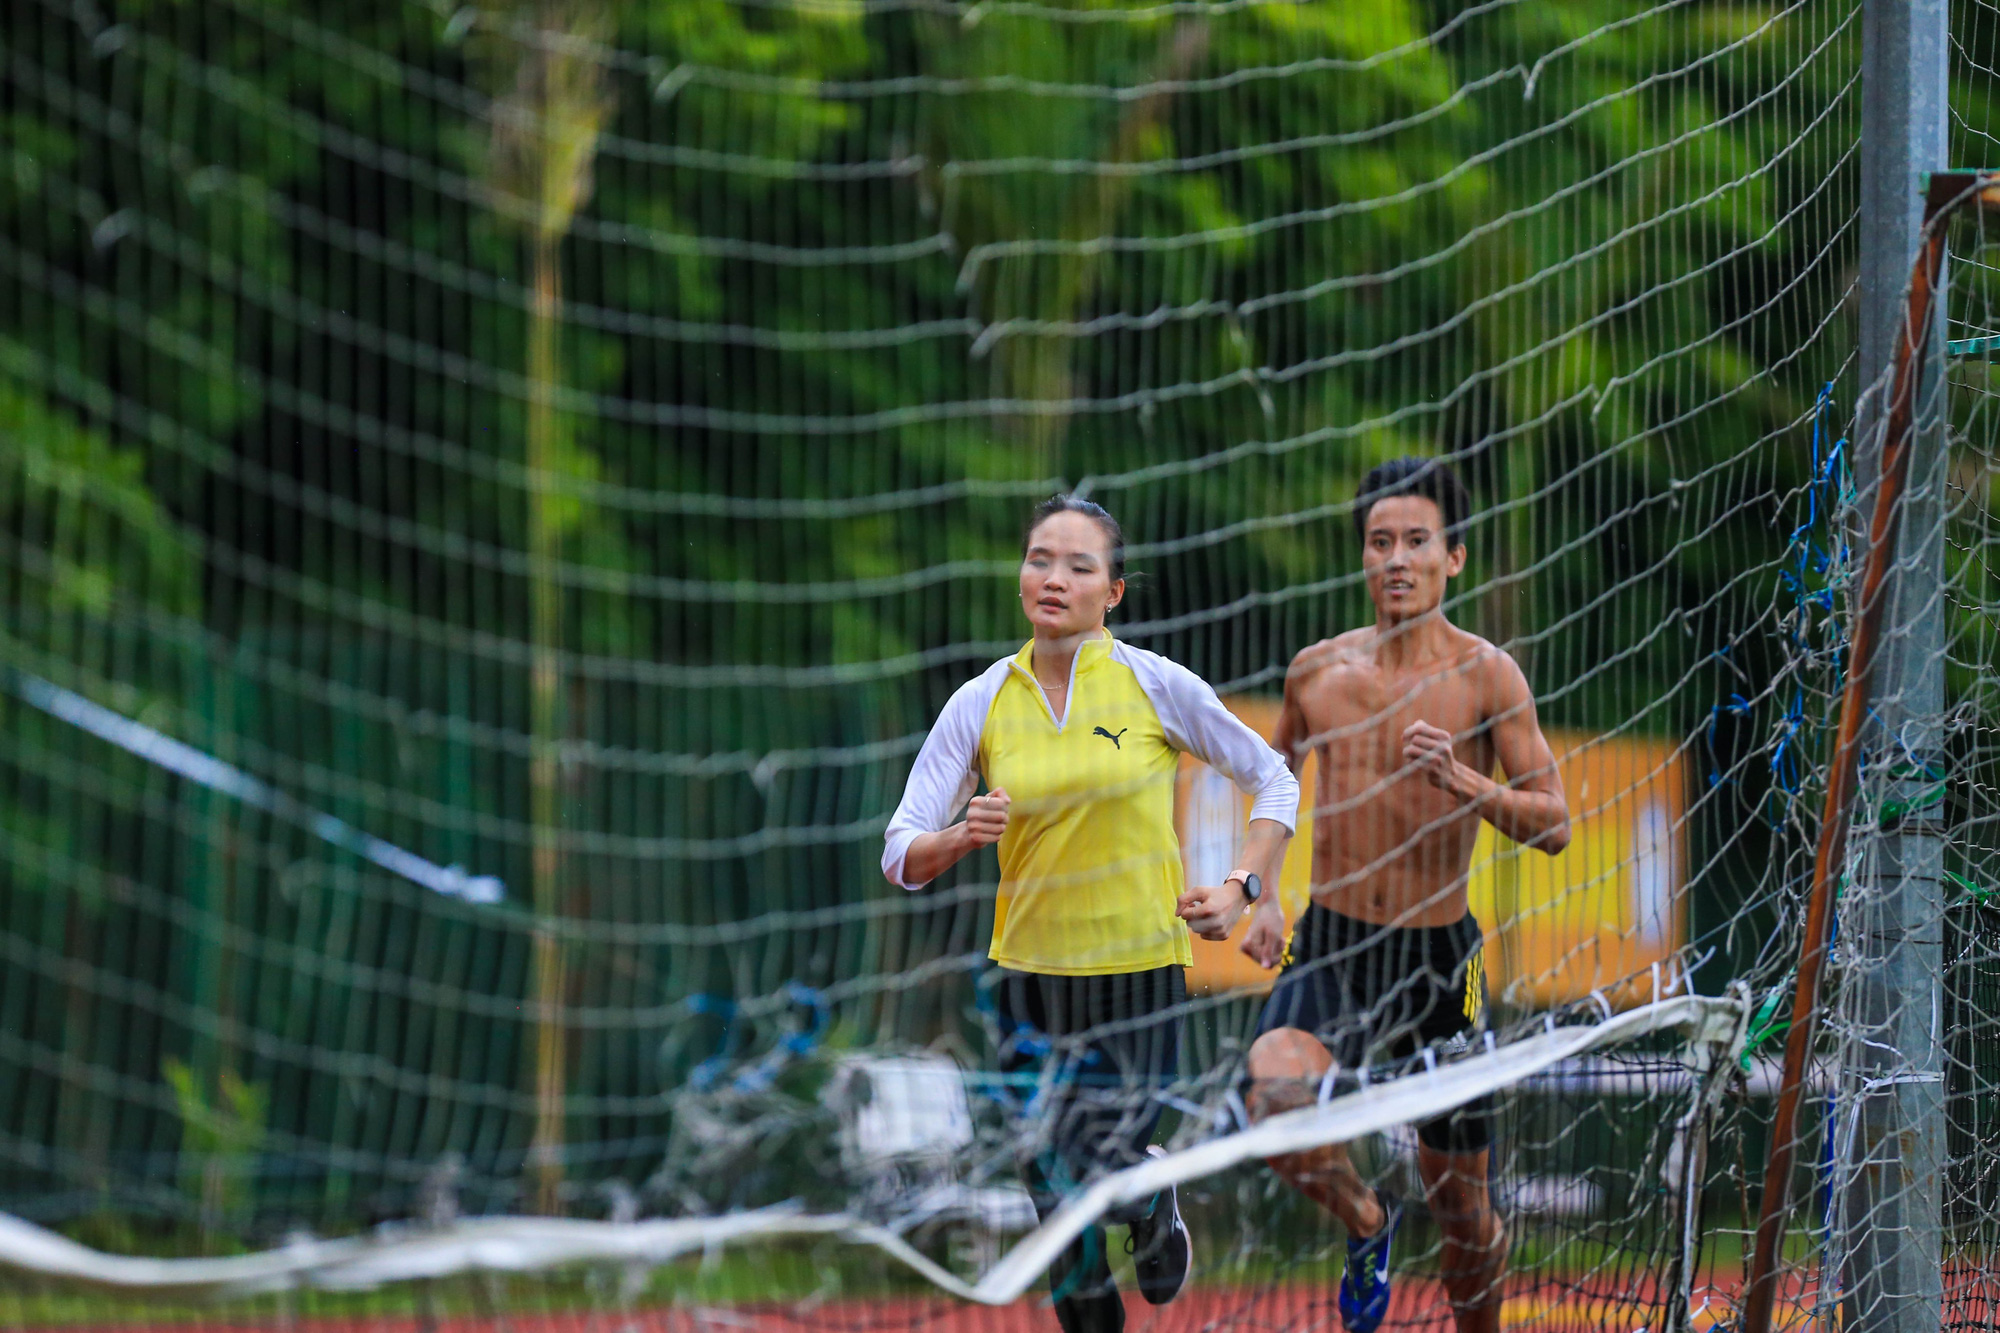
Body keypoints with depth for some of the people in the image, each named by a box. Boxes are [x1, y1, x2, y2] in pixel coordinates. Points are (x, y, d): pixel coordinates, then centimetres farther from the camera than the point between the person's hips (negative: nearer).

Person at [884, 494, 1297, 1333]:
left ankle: (1158, 1204, 27)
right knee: (1058, 1205, 0)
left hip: (1142, 972, -2)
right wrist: (962, 837, -22)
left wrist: (1241, 891, -5)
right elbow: (902, 854, -2)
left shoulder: (1154, 684, -4)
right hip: (1029, 977, 2)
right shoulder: (980, 703, 0)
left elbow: (1272, 779, 7)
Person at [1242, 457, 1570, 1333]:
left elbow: (1553, 826, -9)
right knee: (1276, 1094, -29)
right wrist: (1263, 898, 11)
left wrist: (1464, 782, -26)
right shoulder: (1318, 670, 3)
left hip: (1439, 959, -1)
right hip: (1330, 948, 1)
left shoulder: (1485, 675, -6)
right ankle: (1366, 1222, 1)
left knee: (1459, 1206, 8)